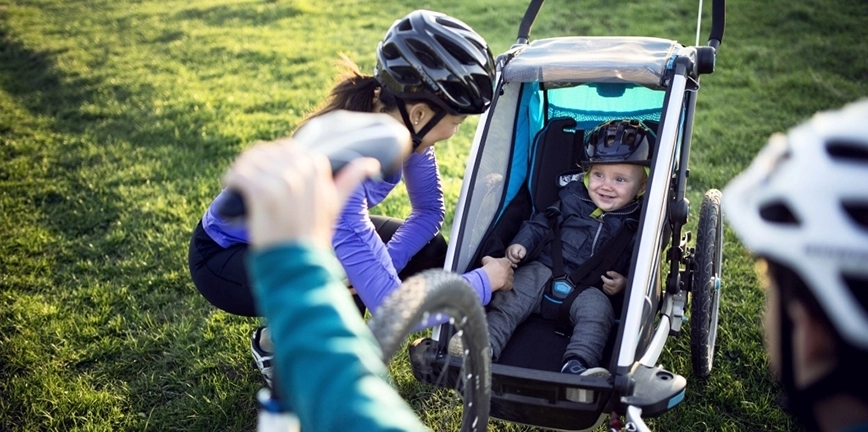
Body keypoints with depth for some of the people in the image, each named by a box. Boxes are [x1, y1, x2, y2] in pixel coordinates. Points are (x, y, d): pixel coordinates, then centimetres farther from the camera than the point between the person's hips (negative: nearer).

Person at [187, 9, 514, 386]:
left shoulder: (400, 126, -20)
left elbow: (429, 211, -4)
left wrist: (381, 267, -23)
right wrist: (487, 279, -27)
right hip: (227, 253, -7)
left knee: (430, 253, -4)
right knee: (346, 284, -32)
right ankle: (273, 343, 1)